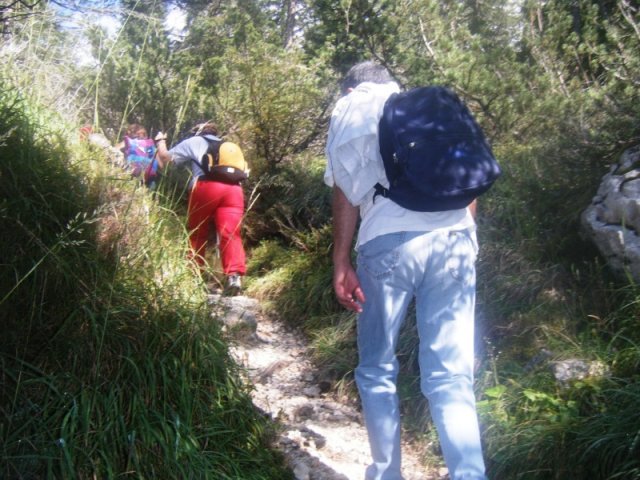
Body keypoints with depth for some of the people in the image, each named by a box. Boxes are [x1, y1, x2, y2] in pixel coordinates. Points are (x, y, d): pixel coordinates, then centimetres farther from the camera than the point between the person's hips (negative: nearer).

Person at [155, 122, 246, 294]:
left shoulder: (193, 141, 24)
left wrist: (161, 141, 43)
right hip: (234, 189, 3)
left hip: (207, 186, -3)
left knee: (197, 234, 12)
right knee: (231, 234, -8)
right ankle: (235, 275, -25)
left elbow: (166, 159, 25)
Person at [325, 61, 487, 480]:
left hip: (389, 241, -3)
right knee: (452, 376, 5)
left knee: (377, 371, 11)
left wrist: (341, 262, 2)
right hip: (454, 239, 3)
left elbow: (347, 187, 4)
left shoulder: (351, 107, 18)